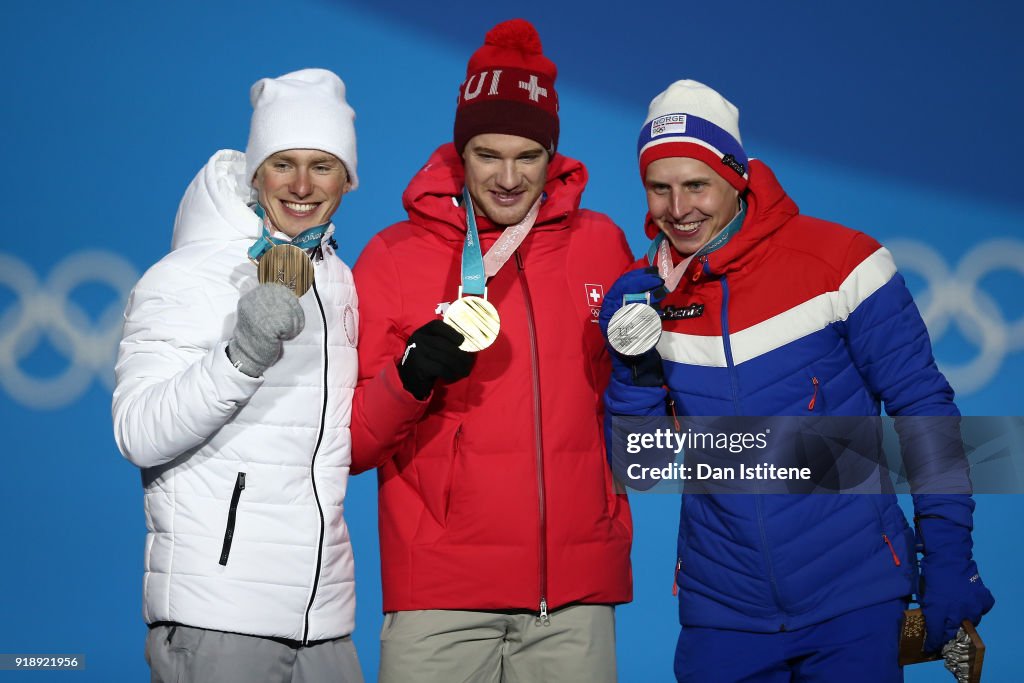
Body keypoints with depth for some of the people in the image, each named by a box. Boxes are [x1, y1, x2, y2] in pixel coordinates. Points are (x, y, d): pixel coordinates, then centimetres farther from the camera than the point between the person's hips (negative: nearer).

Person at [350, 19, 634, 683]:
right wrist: (411, 378, -17)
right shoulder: (394, 257, 2)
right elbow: (348, 443, 0)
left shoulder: (601, 243, 8)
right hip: (440, 598, -2)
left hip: (578, 594, 2)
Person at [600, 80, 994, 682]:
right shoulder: (640, 297, 2)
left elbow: (923, 407, -4)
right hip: (722, 611, 3)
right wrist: (638, 370, -13)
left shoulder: (840, 261, -8)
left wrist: (948, 558, -7)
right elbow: (636, 472, 3)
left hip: (854, 599, -2)